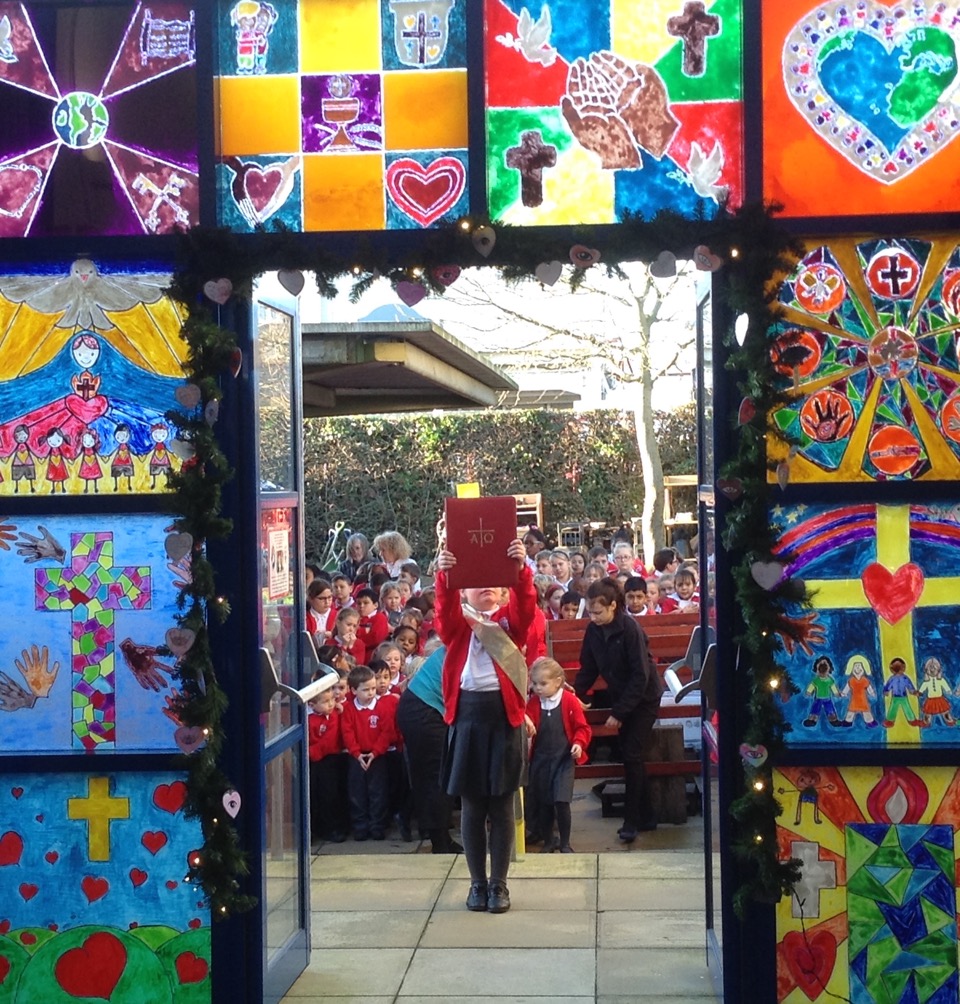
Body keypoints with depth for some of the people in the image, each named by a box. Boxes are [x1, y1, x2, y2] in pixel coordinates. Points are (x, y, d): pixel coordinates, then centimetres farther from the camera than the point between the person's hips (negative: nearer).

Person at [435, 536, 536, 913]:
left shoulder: (510, 620, 9)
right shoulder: (458, 623, 8)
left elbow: (526, 606, -12)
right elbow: (444, 611, -14)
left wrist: (521, 569, -30)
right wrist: (444, 575, -32)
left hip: (504, 714, 0)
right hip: (467, 713, 0)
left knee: (501, 804, 5)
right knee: (471, 804, 6)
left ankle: (499, 883, 14)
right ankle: (477, 883, 16)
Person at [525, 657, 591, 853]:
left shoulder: (569, 700, -6)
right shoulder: (533, 703, 2)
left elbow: (582, 727, -1)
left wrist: (579, 743, -16)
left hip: (564, 758, -3)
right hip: (540, 759, 3)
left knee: (561, 801, -12)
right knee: (541, 803, 8)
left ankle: (565, 843, 6)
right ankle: (548, 841, 28)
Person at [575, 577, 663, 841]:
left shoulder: (630, 629, -24)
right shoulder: (593, 630, -6)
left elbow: (641, 676, -23)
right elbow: (588, 669, 0)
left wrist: (619, 712, -22)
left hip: (644, 698, -6)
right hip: (621, 697, 6)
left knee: (631, 754, -9)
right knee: (629, 754, 7)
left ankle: (632, 821, -2)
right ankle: (646, 817, 17)